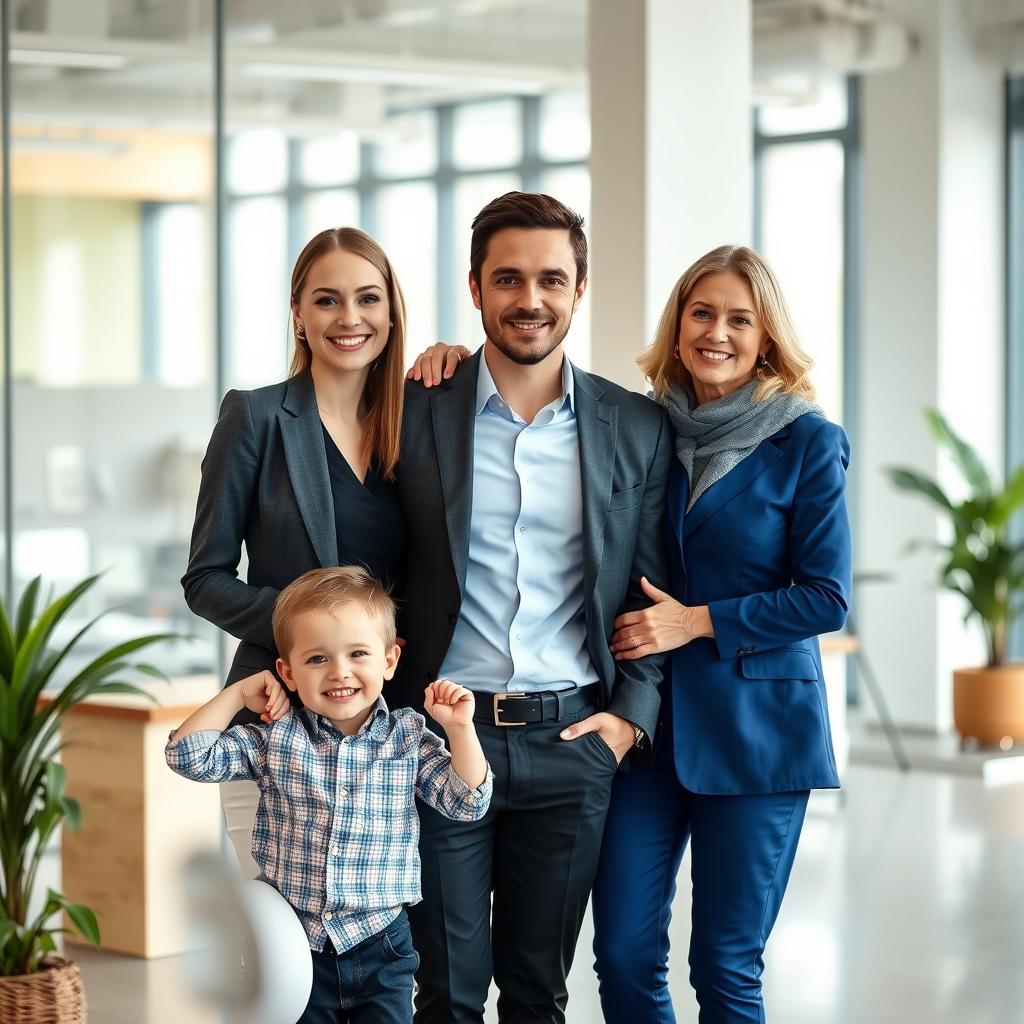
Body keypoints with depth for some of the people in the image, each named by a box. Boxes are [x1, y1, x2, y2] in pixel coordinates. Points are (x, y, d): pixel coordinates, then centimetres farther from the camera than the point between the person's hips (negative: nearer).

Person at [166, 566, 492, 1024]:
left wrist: (460, 728, -14)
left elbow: (467, 802, -4)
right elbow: (189, 755, -5)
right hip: (295, 947, 0)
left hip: (380, 948, 0)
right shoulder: (275, 737, -2)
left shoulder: (409, 738, 0)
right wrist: (238, 694, -5)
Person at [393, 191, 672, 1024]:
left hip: (571, 740, 1)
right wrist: (394, 715, -3)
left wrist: (632, 715, -1)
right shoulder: (416, 414, 0)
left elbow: (653, 590, 9)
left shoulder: (638, 429, 4)